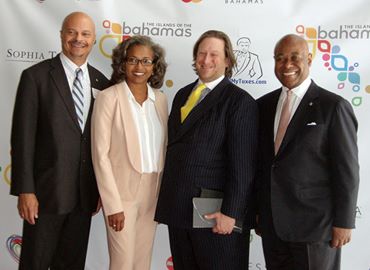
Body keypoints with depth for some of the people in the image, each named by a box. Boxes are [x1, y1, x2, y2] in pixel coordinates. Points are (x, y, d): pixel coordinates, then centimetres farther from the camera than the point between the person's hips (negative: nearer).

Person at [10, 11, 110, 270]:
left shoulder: (101, 82, 7)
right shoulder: (36, 76, -6)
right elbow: (23, 136, -9)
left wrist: (102, 187, 10)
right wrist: (25, 191, -14)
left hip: (85, 194, 4)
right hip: (47, 190, -4)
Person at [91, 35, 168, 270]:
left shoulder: (161, 99, 5)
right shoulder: (109, 98, -9)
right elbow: (101, 154, -11)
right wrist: (113, 205, -14)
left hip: (154, 191, 5)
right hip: (122, 190, -4)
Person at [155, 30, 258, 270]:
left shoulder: (240, 101, -8)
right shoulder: (183, 94, 13)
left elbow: (243, 164, -13)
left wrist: (231, 212, -16)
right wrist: (166, 200, 13)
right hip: (177, 208, 6)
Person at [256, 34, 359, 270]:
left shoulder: (333, 106, -9)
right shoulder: (263, 105, 7)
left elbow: (346, 170, -9)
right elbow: (260, 162, 11)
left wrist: (344, 223, -10)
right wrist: (257, 210, 11)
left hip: (315, 224, -5)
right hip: (272, 224, 5)